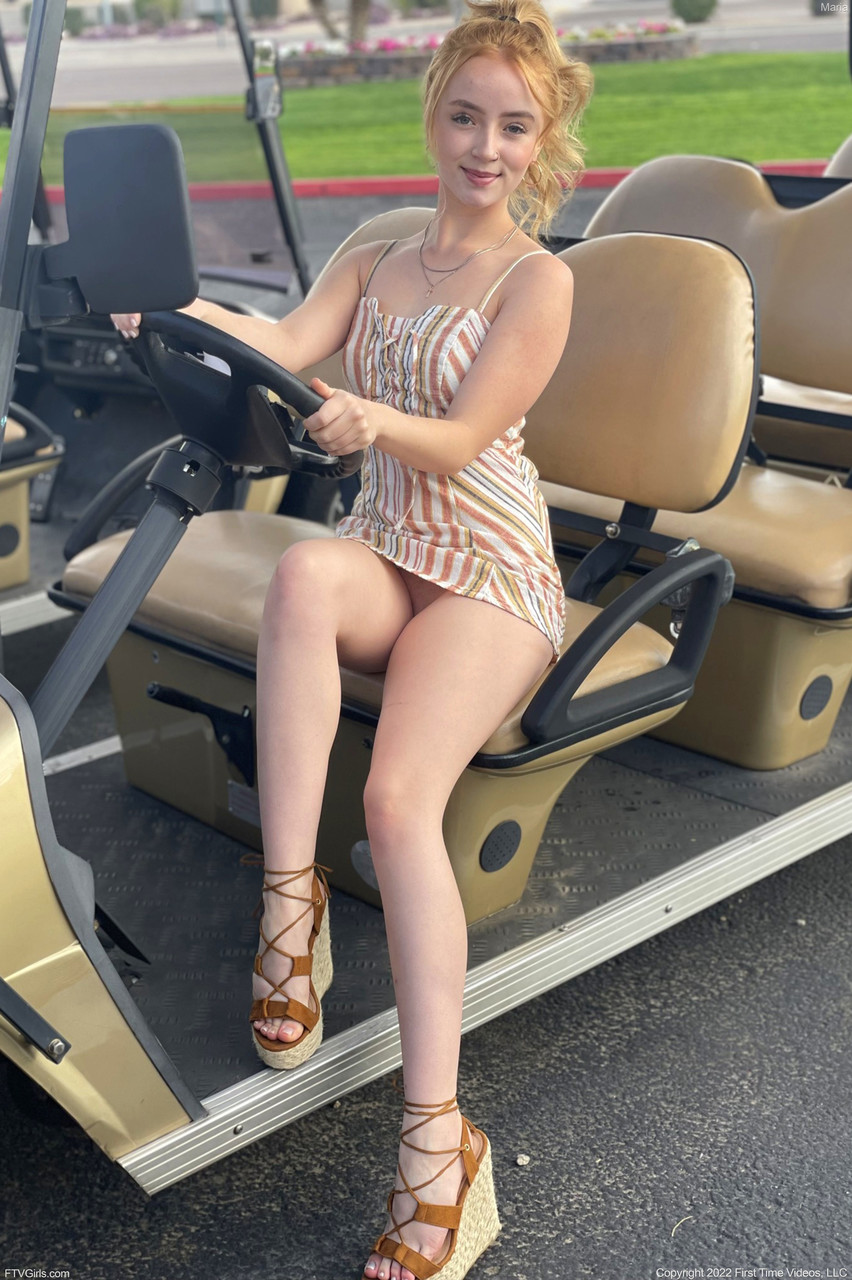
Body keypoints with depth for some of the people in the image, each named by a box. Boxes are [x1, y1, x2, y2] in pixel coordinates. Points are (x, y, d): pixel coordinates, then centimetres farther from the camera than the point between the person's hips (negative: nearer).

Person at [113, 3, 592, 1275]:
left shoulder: (539, 280, -1)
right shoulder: (371, 263, 16)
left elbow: (461, 439, -13)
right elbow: (285, 347, -3)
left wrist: (372, 419, -34)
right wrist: (183, 309, -22)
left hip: (492, 570, -4)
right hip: (383, 555, 4)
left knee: (399, 796, -29)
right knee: (302, 567, -36)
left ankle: (440, 1146, -30)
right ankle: (290, 897, -30)